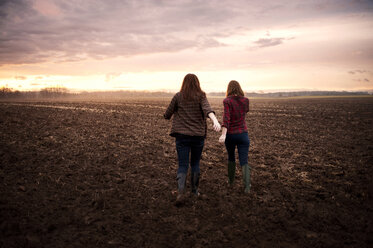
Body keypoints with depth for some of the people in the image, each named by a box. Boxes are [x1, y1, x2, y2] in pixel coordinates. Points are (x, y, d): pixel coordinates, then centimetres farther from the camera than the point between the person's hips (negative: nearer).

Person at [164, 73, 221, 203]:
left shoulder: (178, 96, 1)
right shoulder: (201, 97, -1)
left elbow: (167, 115, 5)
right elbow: (207, 109, -22)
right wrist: (215, 121, -38)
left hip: (182, 135, -1)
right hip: (198, 136, 1)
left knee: (182, 165, 2)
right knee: (195, 163, 20)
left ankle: (180, 191, -19)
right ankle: (195, 190, 31)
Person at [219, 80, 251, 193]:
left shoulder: (227, 101, -9)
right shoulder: (246, 100, 2)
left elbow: (226, 118, -24)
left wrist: (223, 134, -33)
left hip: (230, 134, -1)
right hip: (243, 134, 1)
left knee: (231, 157, 23)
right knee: (244, 161, 1)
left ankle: (231, 181, 36)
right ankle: (247, 186, -16)